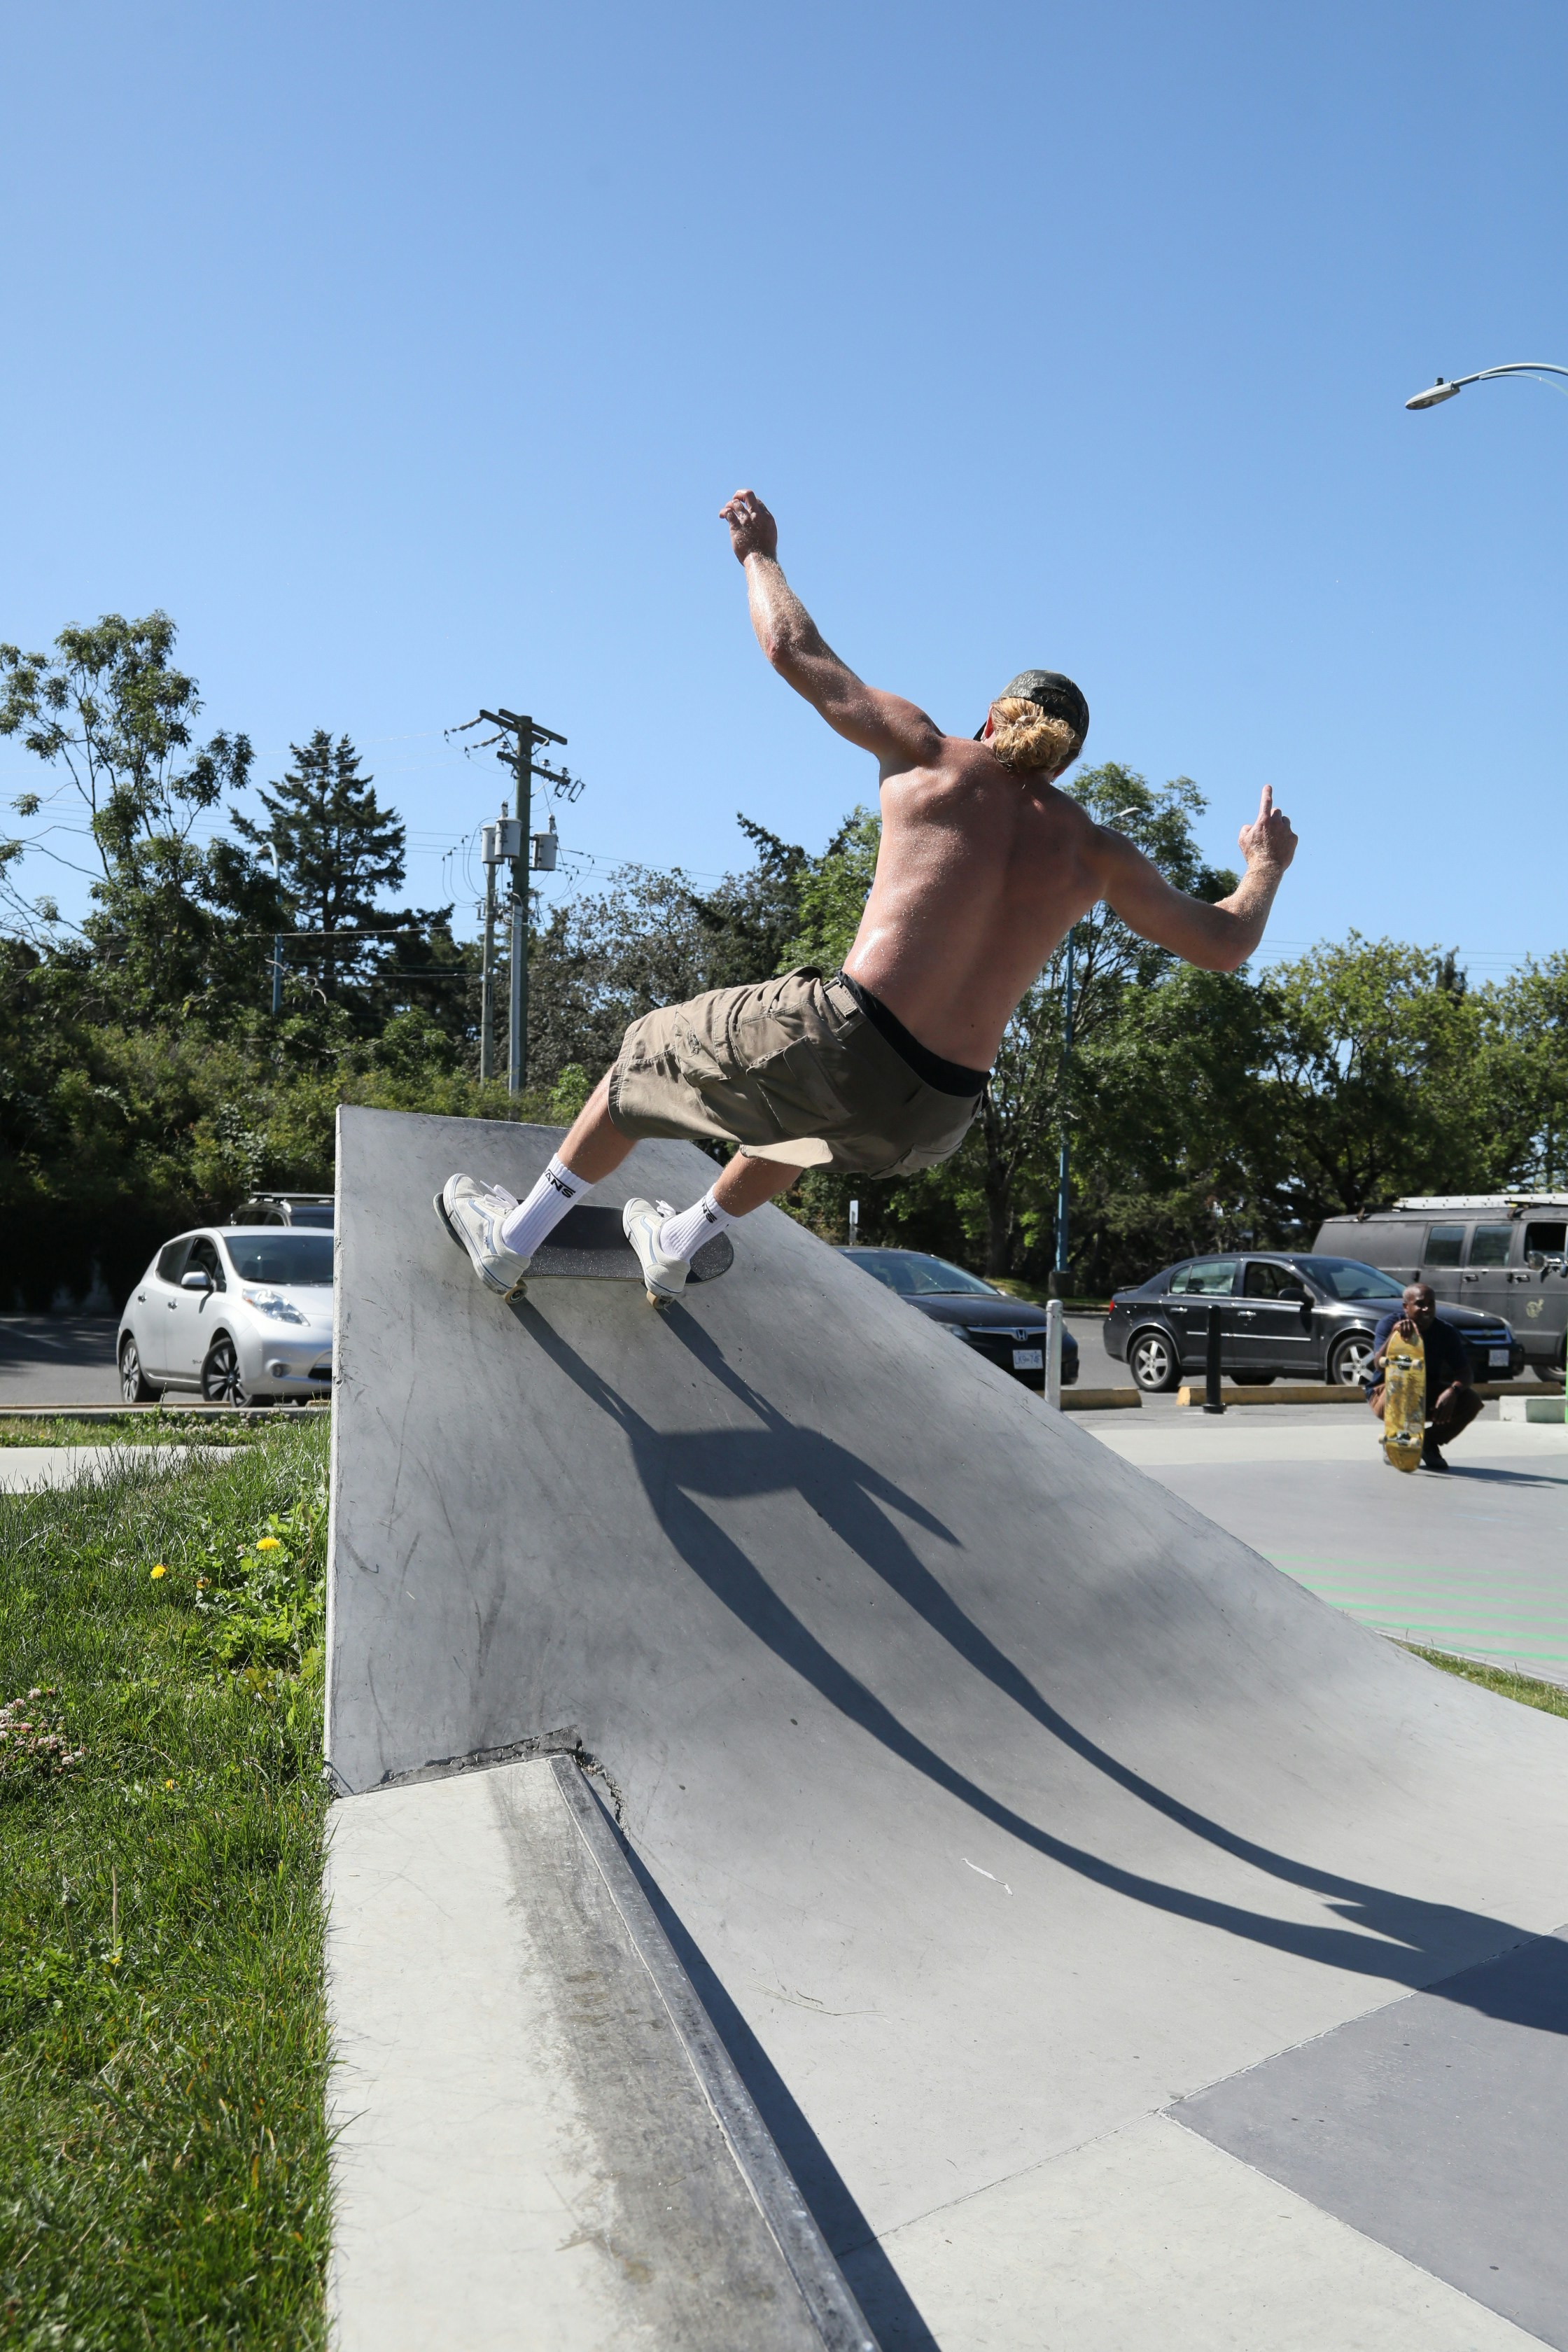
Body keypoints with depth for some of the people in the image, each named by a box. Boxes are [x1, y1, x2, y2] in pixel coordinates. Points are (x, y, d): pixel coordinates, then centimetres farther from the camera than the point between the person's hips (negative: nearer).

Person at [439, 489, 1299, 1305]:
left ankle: (518, 1235, 34)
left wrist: (760, 556, 27)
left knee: (651, 1051, 24)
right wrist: (1266, 868, 35)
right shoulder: (1097, 854, 9)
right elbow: (1224, 945, 15)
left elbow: (795, 651, 9)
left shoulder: (930, 759, 3)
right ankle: (676, 1247, 58)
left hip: (841, 1040, -4)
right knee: (809, 1118, 40)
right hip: (932, 1124, 5)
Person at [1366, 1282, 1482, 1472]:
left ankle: (1430, 1443, 4)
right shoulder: (1390, 1323, -18)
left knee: (1471, 1402, -19)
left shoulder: (1445, 1331, -7)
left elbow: (1464, 1372, -8)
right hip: (1386, 1392, -4)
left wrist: (1453, 1391, -31)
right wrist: (1395, 1333, -49)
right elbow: (1379, 1365, -33)